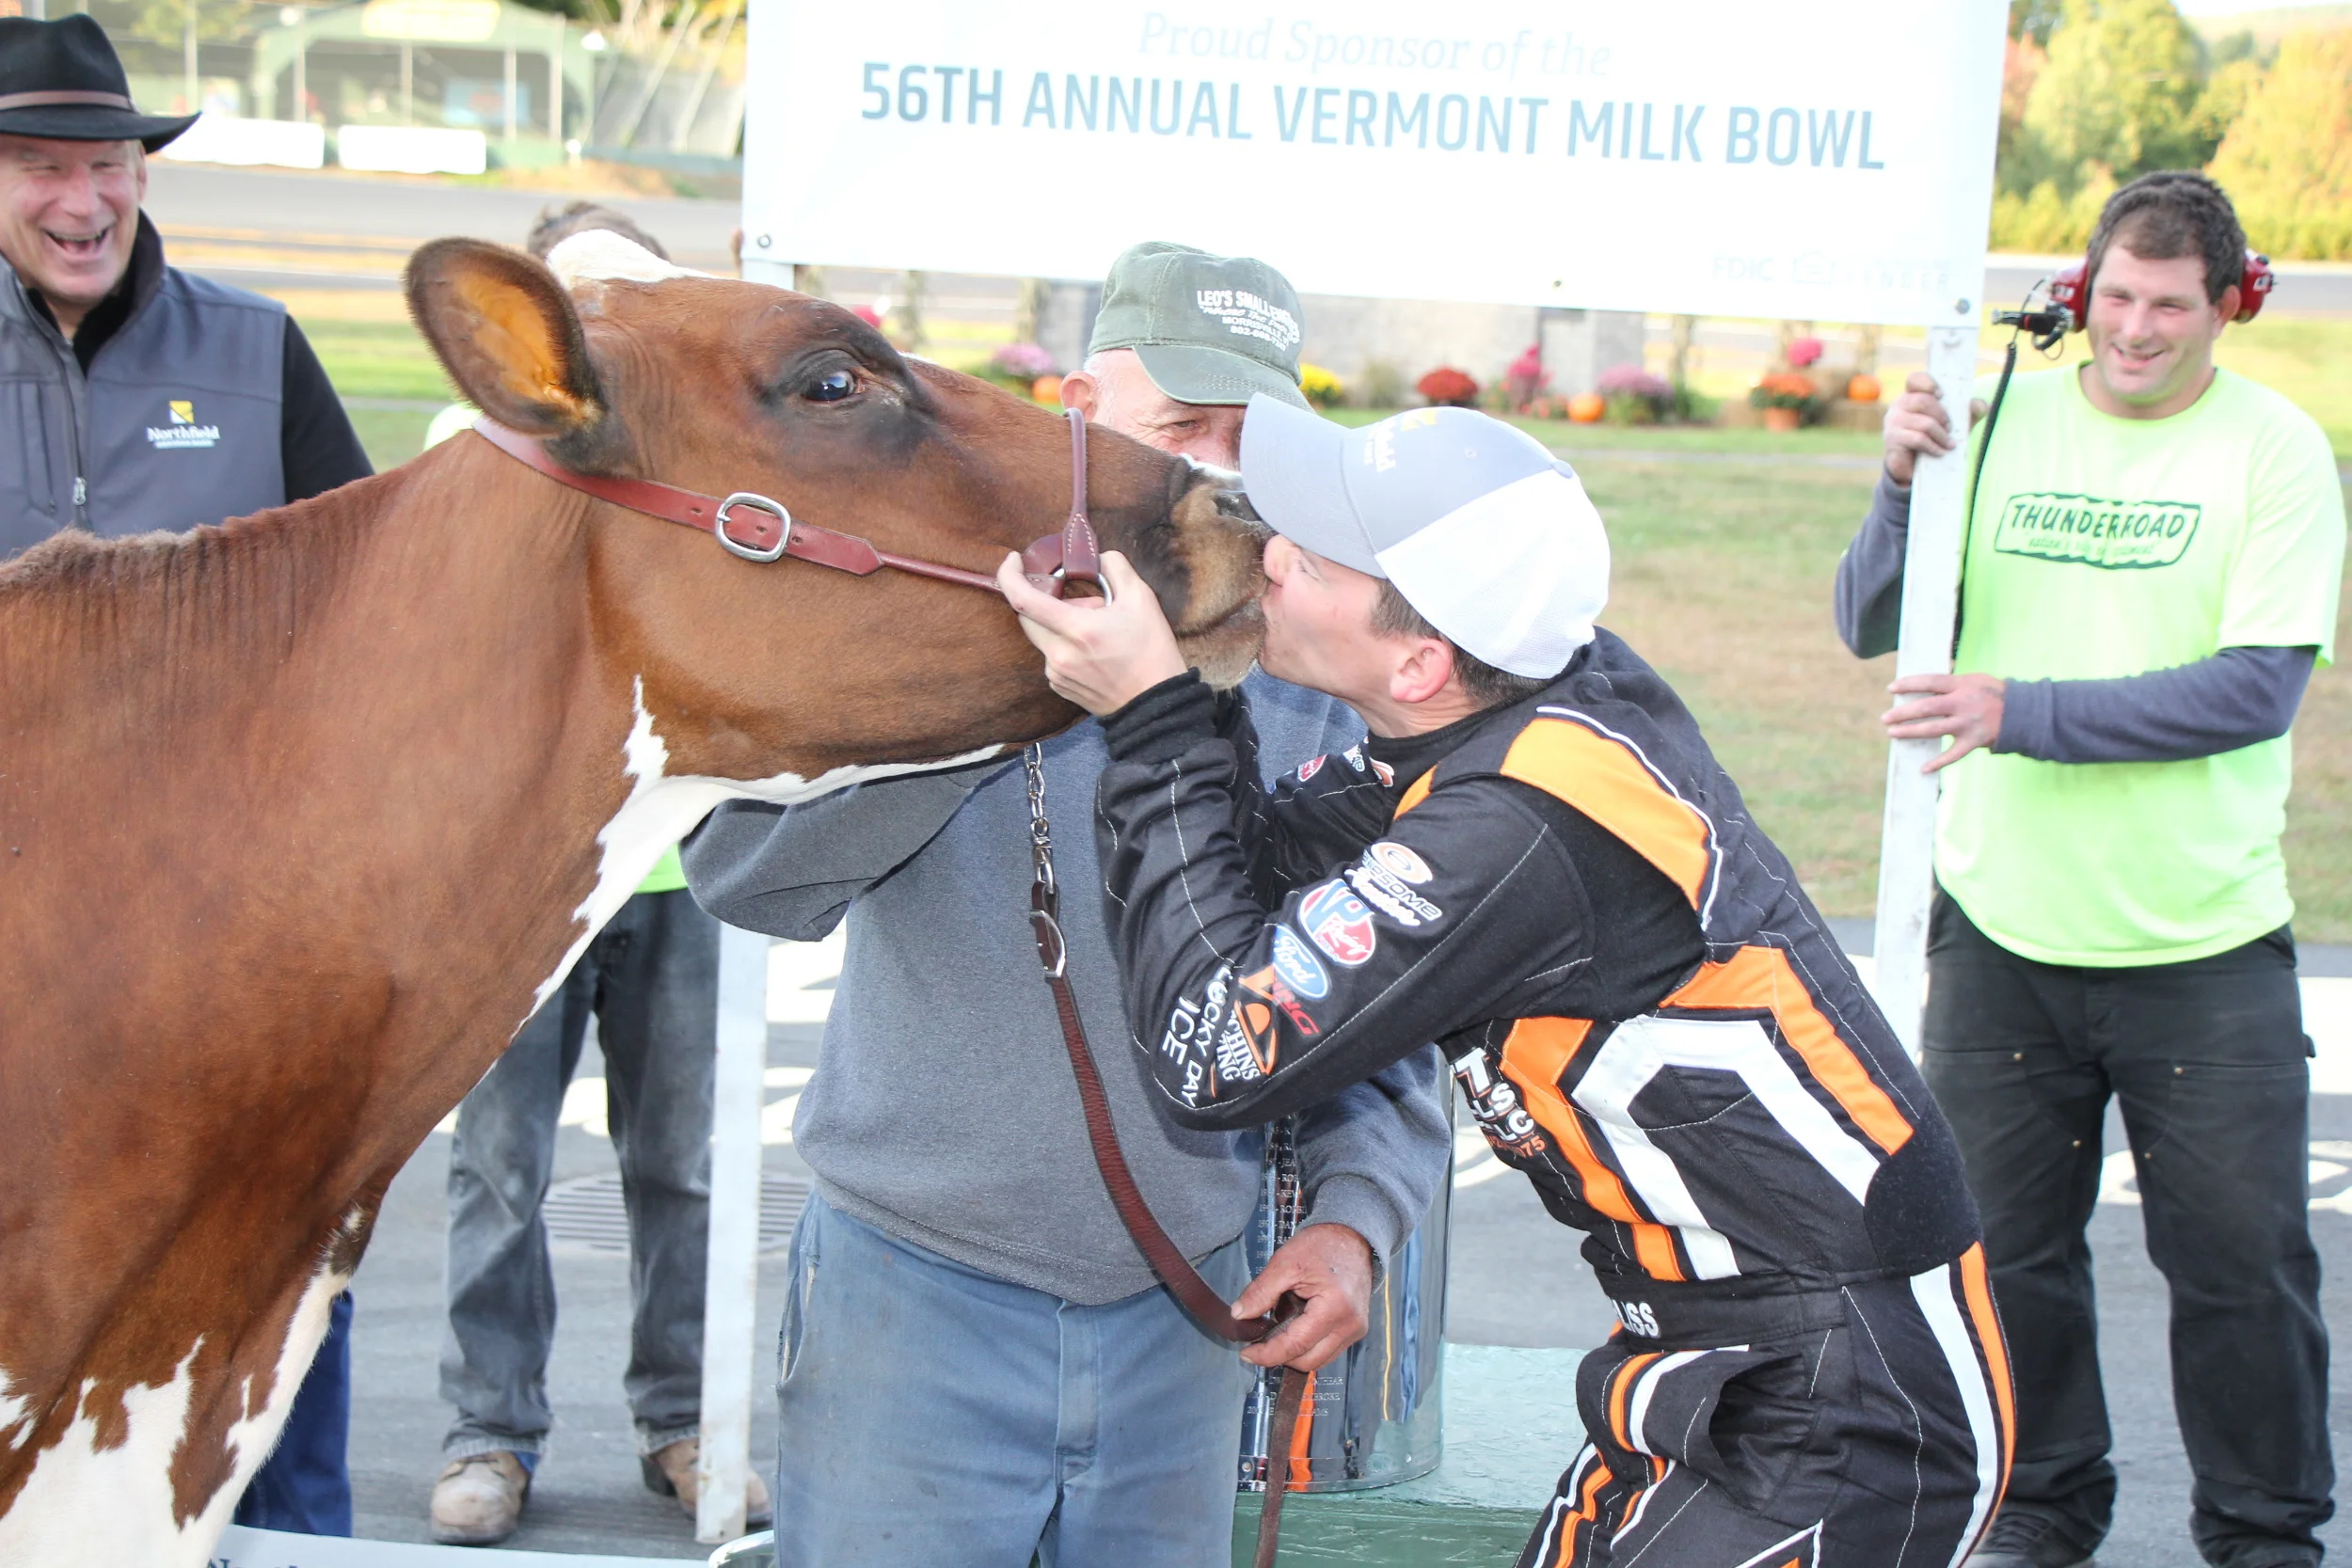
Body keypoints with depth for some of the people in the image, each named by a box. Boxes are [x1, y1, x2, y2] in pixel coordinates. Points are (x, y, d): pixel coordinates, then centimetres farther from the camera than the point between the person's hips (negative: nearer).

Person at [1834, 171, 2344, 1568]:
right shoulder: (2003, 418, 3)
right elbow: (1873, 628, 2)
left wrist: (2022, 711, -20)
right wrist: (1907, 484, -16)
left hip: (2204, 941, -2)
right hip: (2002, 927, 2)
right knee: (2007, 1248, 12)